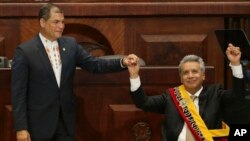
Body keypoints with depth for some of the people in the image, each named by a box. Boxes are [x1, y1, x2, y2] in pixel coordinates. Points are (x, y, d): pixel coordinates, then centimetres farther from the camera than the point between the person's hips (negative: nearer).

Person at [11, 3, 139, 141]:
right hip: (39, 122, -4)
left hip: (66, 120, 4)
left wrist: (123, 62, -15)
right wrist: (21, 127, -14)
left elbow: (94, 64, 2)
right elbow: (19, 93, -10)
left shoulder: (70, 44, 5)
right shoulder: (25, 51, -10)